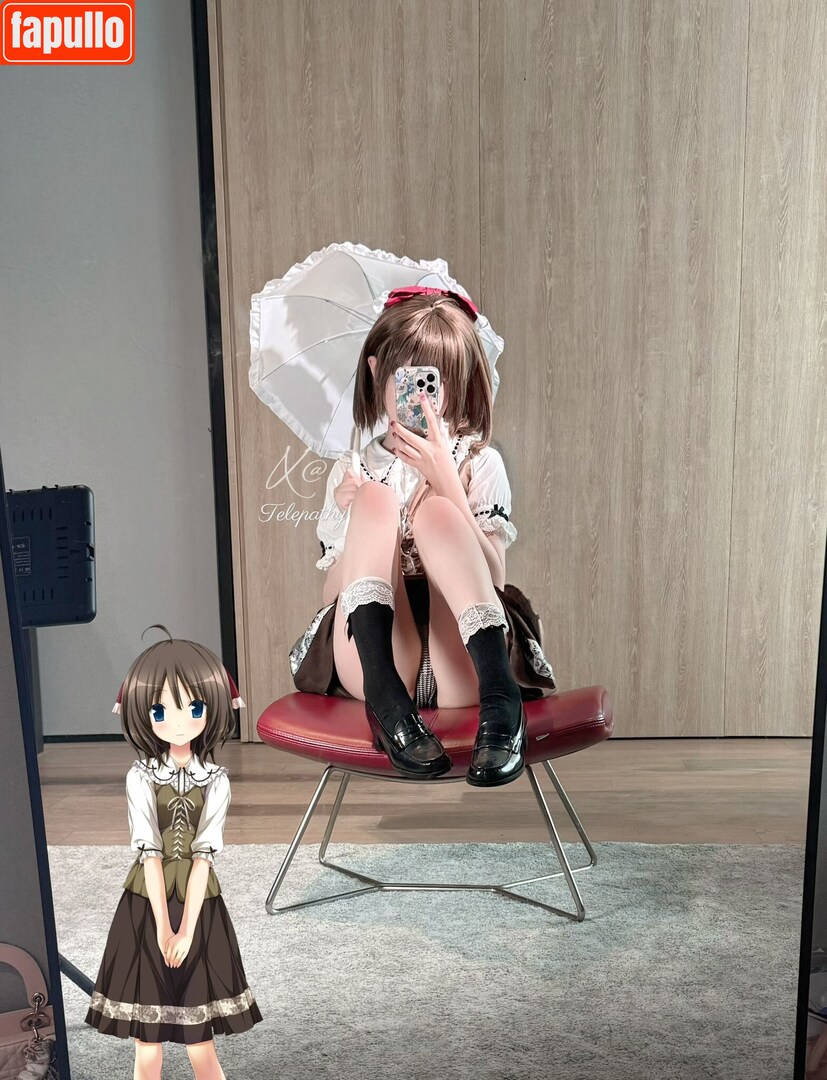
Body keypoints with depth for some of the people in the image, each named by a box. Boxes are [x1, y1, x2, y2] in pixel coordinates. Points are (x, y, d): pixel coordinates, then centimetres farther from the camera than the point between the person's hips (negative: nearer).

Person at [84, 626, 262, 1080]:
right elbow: (149, 852, -12)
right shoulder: (141, 776, -9)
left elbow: (204, 854, -11)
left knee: (199, 1037, 9)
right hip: (147, 900, 0)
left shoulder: (215, 780, -8)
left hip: (198, 900, 0)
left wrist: (186, 929, -16)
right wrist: (162, 926, -14)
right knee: (147, 1039, 9)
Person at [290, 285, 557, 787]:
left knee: (435, 512, -23)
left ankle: (500, 695, -39)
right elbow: (331, 598, 11)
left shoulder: (479, 463, 11)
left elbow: (493, 578, -4)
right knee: (375, 499, -18)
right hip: (378, 658, 2)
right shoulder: (354, 469, 17)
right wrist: (353, 518, -7)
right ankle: (385, 694, -37)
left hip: (461, 666, -1)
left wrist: (446, 480, -12)